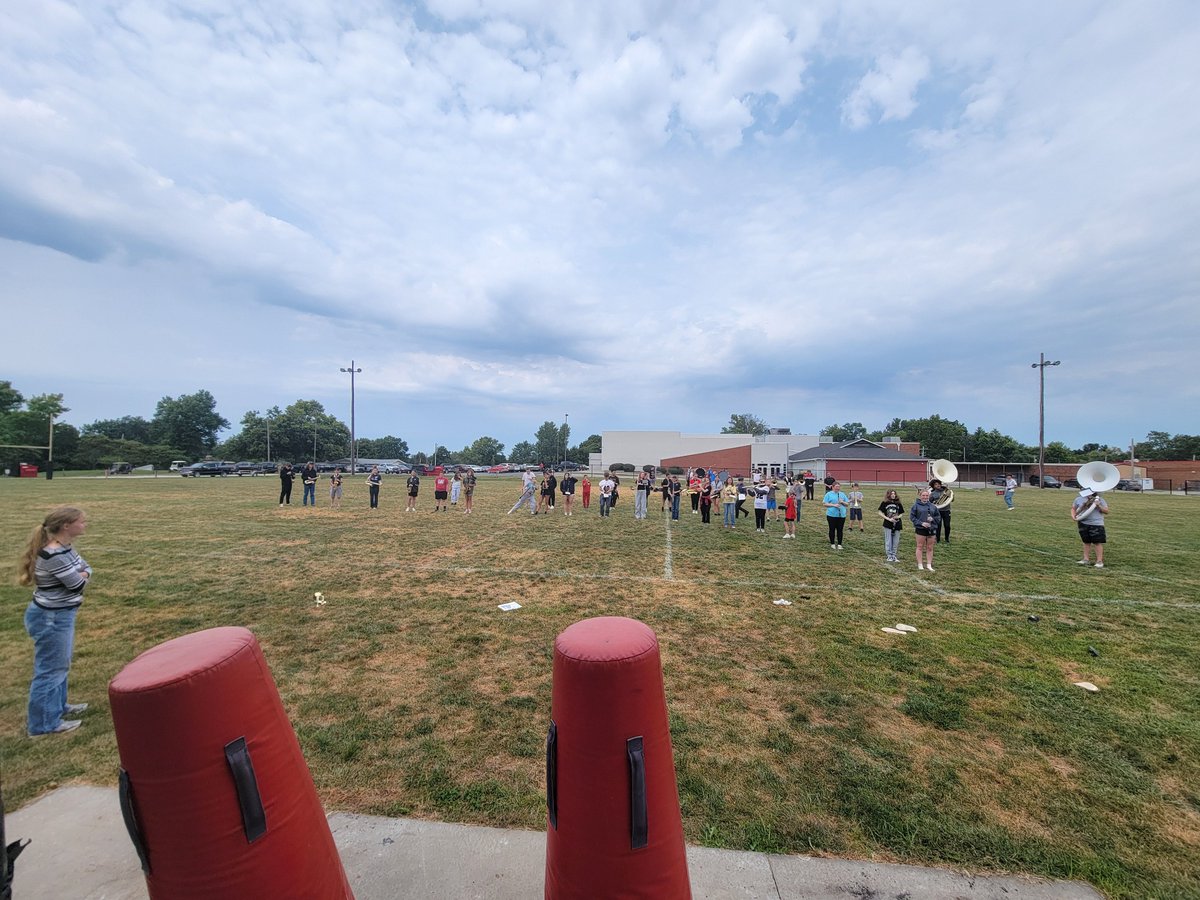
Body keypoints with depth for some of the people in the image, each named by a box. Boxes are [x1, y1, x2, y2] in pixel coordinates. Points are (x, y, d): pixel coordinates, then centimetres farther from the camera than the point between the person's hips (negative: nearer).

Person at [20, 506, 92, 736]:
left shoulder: (65, 548, 1)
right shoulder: (54, 555, -28)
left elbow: (87, 570, 7)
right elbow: (78, 585, -21)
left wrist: (80, 575, -14)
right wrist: (81, 577, -1)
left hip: (60, 615, 9)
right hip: (51, 618, -9)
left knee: (60, 664, 23)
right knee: (50, 669, 5)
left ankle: (58, 706, 41)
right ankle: (44, 723, 20)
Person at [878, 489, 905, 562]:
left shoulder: (898, 504, 6)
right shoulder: (884, 503, -2)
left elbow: (902, 513, 12)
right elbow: (880, 513, -1)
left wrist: (898, 517, -10)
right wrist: (888, 519, -11)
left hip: (897, 525, 3)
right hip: (888, 525, -3)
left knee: (896, 542, 7)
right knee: (888, 541, 2)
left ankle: (894, 556, 19)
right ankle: (889, 556, 11)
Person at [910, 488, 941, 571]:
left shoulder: (932, 506, 5)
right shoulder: (916, 505, -6)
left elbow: (938, 516, 12)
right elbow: (912, 517, -6)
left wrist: (933, 519, -8)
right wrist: (921, 523, -15)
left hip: (931, 529, 3)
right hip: (920, 529, -3)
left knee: (930, 548, 10)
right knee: (920, 547, 5)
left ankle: (929, 565, 18)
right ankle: (920, 565, 12)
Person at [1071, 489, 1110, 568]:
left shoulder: (1099, 499, -2)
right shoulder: (1079, 499, 4)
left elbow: (1106, 511, 1)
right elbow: (1073, 508, 15)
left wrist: (1099, 506, -17)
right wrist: (1074, 516, -2)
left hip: (1096, 524, -3)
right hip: (1083, 523, 3)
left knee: (1097, 542, -3)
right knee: (1086, 542, 11)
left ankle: (1099, 561, 4)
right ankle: (1086, 559, 20)